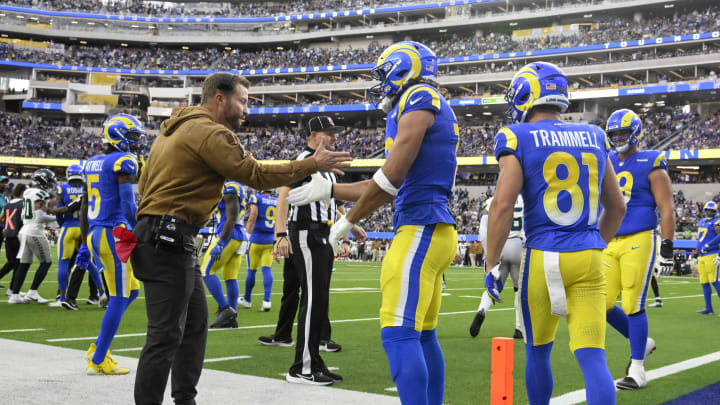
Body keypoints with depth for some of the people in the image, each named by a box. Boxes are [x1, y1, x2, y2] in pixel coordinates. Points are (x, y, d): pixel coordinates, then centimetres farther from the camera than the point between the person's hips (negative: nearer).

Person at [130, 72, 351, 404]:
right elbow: (256, 175, -12)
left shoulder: (177, 128, 19)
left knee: (195, 324, 18)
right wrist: (313, 164, -5)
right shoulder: (211, 132, -12)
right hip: (168, 241, -11)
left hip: (161, 238, 11)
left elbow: (145, 182, 21)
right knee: (166, 336, -8)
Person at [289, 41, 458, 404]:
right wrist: (328, 190, 30)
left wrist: (348, 221, -4)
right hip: (436, 230, 10)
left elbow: (392, 176, -16)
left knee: (399, 334, -13)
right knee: (422, 335, 14)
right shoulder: (432, 112, 23)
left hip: (421, 229, -10)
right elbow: (387, 189, 26)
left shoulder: (419, 99, -8)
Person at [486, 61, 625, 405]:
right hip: (589, 260, 3)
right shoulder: (593, 138, 12)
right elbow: (617, 208, 18)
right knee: (592, 357, -1)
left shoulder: (518, 139, -4)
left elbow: (502, 205, -13)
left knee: (538, 351, 17)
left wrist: (491, 265, -5)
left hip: (543, 258, -3)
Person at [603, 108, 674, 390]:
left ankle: (637, 372, 7)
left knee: (633, 306, -6)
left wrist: (667, 249, -10)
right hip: (610, 244, 6)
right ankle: (641, 343, 27)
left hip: (639, 241, -6)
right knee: (602, 305, 3)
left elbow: (667, 210, -5)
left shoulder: (651, 165, -3)